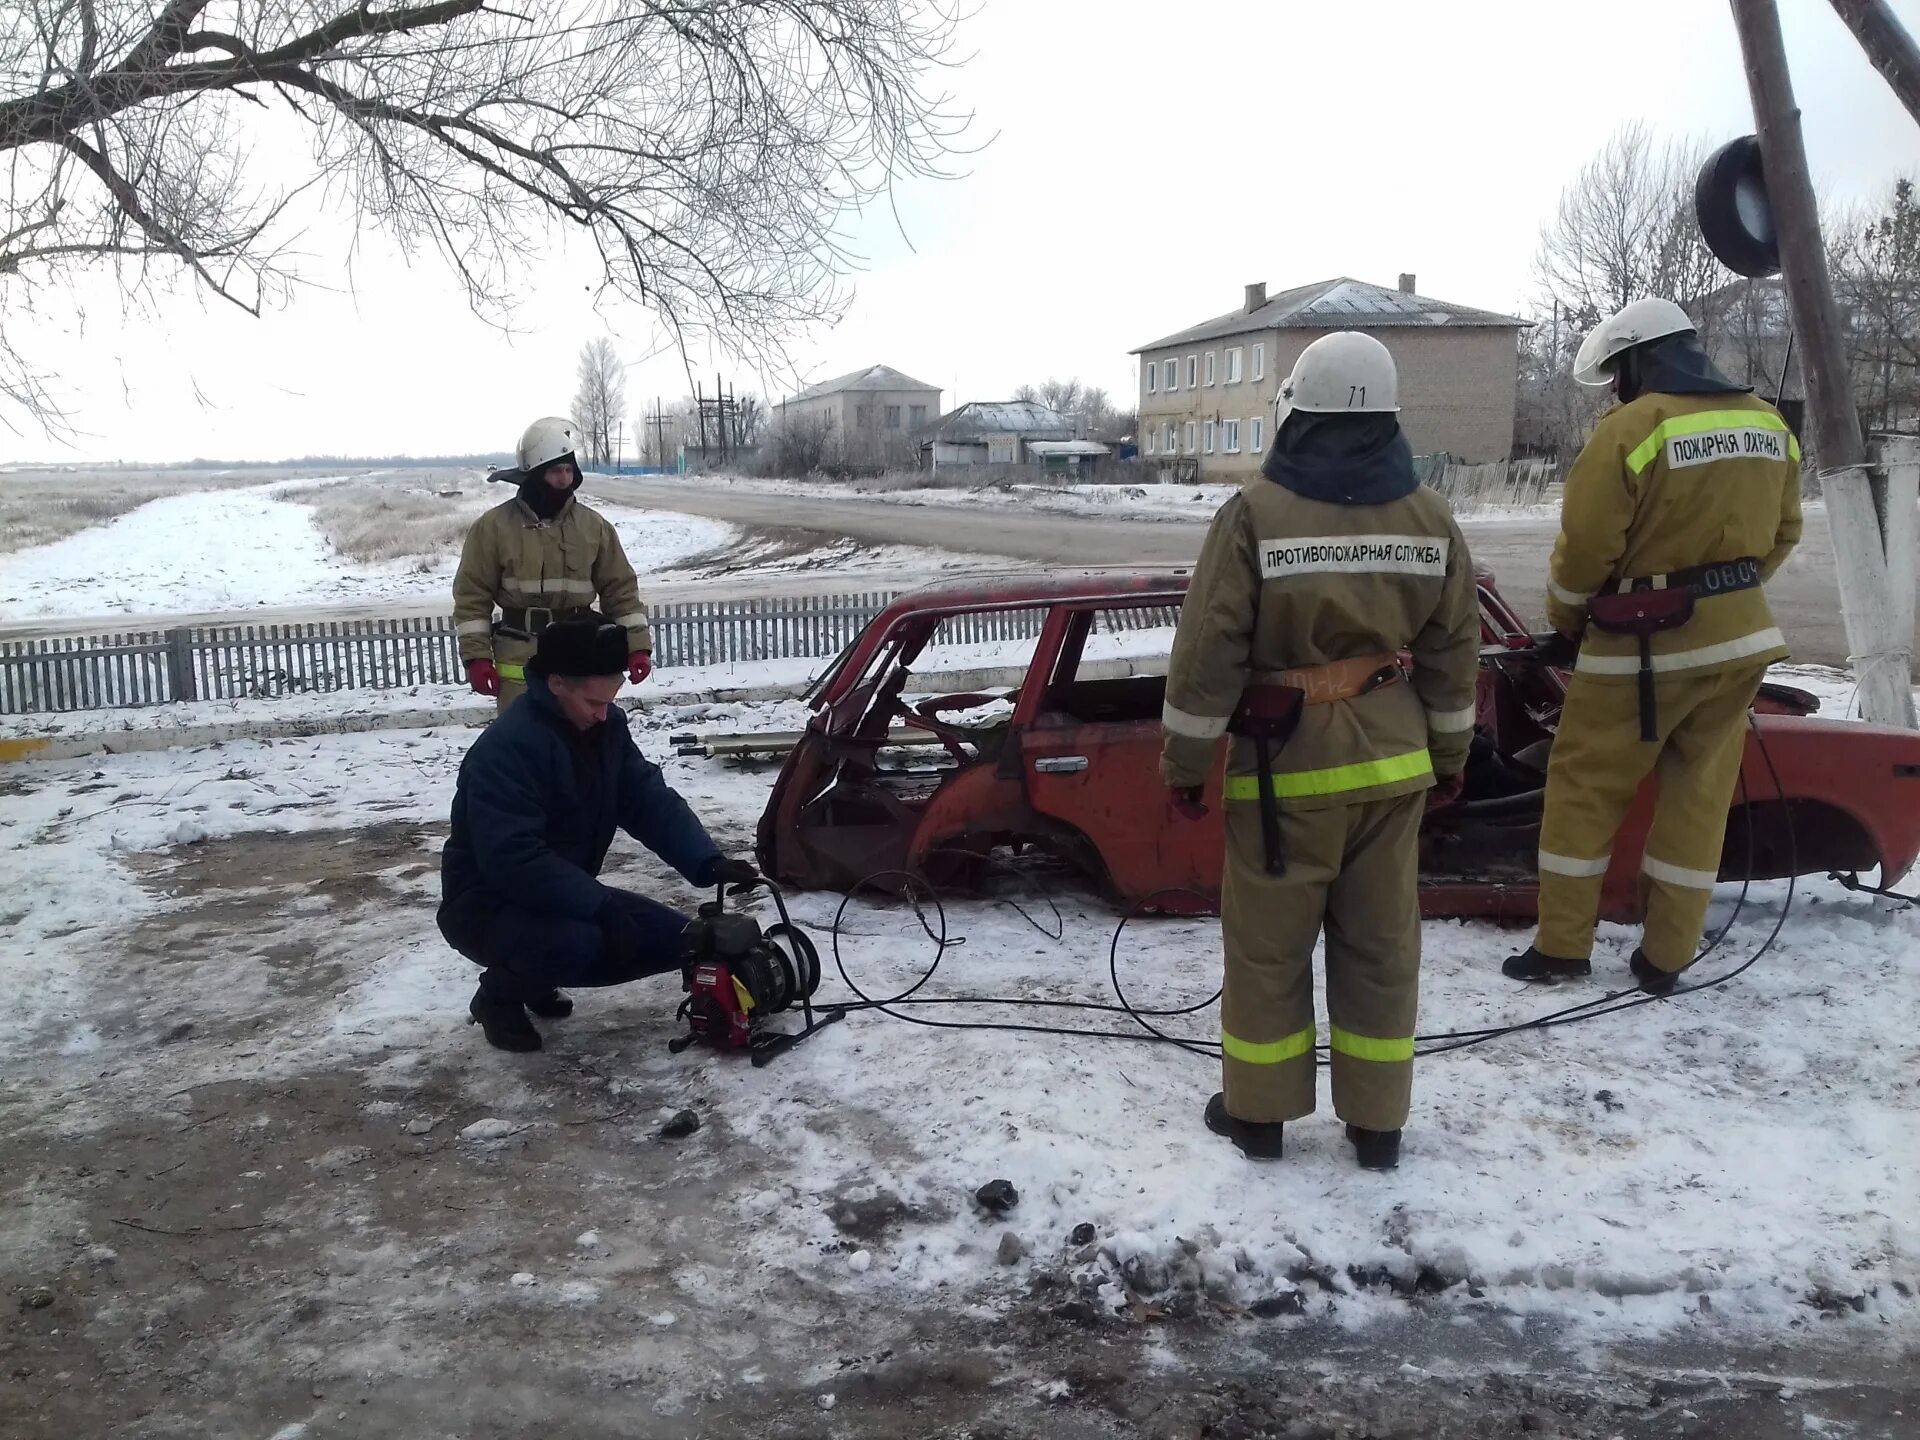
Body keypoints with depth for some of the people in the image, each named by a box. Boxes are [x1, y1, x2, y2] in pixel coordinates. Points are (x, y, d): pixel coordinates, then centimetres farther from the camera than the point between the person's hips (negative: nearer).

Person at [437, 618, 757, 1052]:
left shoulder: (606, 727, -3)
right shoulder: (506, 748, -27)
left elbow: (651, 801, -7)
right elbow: (513, 859, -34)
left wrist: (708, 863, -22)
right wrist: (601, 907, -36)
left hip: (565, 896, 8)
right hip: (488, 905, -8)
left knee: (676, 938, -1)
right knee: (577, 941, -36)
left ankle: (537, 977, 15)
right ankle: (499, 994, -2)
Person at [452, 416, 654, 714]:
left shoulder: (593, 526, 3)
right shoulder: (495, 526, -4)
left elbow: (620, 589, 7)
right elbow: (473, 596, -1)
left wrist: (637, 645, 0)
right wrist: (476, 656, -7)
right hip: (520, 669, -2)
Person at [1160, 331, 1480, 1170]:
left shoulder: (1255, 514, -13)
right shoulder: (1430, 518, 1)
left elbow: (1208, 654, -12)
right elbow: (1452, 654, 8)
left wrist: (1184, 762, -2)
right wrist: (1448, 756, 20)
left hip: (1284, 765, -4)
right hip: (1391, 763, 4)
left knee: (1267, 943, 10)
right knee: (1381, 944, 13)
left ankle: (1258, 1112, 22)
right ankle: (1377, 1123, 23)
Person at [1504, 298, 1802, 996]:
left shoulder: (1630, 428, -15)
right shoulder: (1770, 425, 7)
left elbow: (1585, 547, -13)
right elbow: (1781, 533, 13)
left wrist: (1565, 621, 4)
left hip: (1646, 645, -6)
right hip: (1739, 637, 7)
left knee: (1585, 785, 6)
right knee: (1699, 795, 11)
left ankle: (1562, 946, 12)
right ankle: (1666, 958, 19)